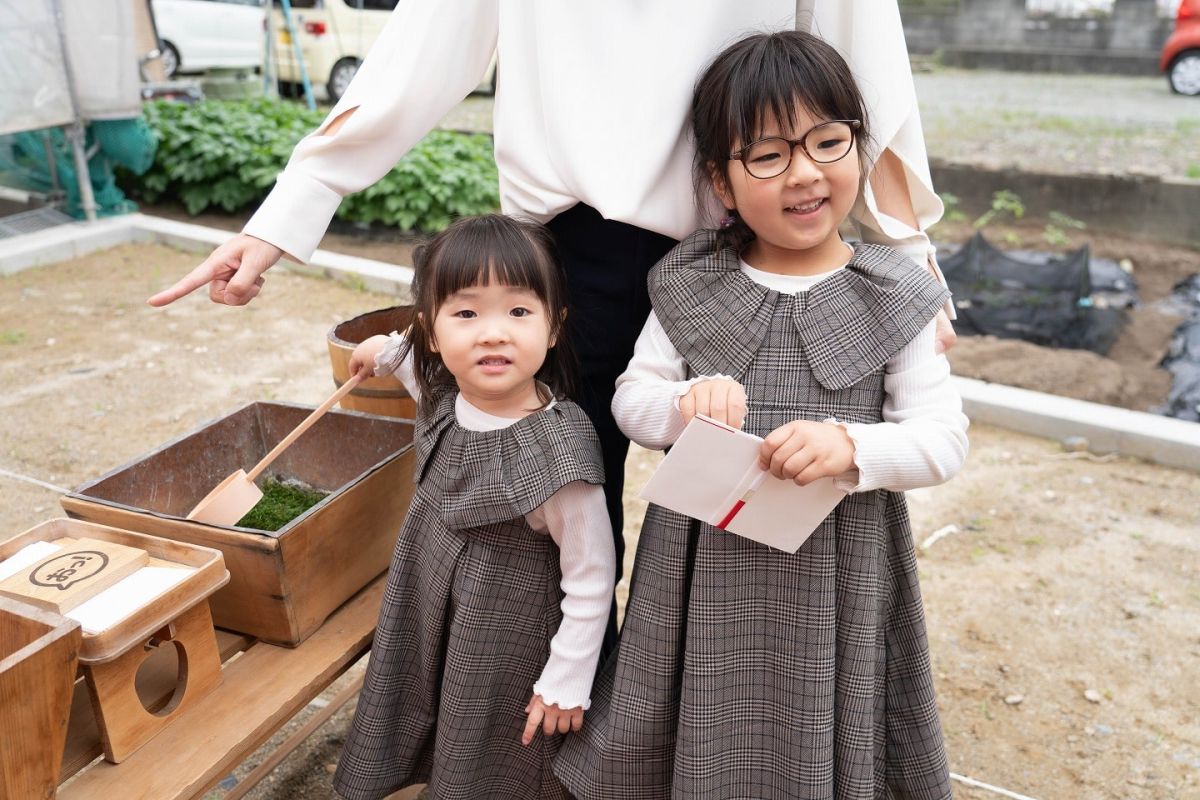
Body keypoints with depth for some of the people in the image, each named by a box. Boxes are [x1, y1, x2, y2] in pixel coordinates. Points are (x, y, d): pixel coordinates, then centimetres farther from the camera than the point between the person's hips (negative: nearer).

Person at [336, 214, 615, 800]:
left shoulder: (558, 453, -32)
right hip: (428, 625, 6)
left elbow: (591, 580, -21)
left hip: (506, 649, -6)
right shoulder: (444, 399, -12)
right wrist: (388, 350, 19)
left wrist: (566, 684, -15)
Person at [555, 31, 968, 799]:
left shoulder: (894, 298, -6)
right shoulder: (692, 286, -2)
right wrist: (685, 402, -20)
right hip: (705, 567, 1)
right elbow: (631, 398, 2)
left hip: (834, 570, -1)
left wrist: (850, 446, -27)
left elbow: (945, 439, -8)